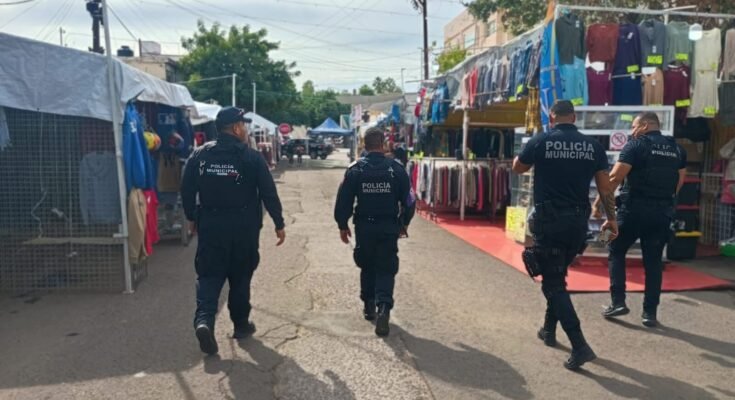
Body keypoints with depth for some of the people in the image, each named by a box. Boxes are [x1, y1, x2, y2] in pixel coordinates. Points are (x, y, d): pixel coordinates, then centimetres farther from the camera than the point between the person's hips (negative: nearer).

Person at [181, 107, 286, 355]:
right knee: (240, 277, 13)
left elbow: (187, 190, 4)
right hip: (244, 228, -1)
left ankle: (204, 320, -15)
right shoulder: (251, 157, -8)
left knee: (209, 275, 6)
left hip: (210, 226, 2)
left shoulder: (200, 155, 1)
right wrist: (279, 224, 1)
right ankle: (241, 324, 24)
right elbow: (269, 193, -7)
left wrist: (192, 218, 18)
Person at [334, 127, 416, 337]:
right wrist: (404, 223, 14)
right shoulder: (396, 168, -3)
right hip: (389, 227, -1)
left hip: (364, 227, 1)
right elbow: (409, 200, 0)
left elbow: (344, 200, -4)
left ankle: (369, 306, 28)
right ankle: (383, 308, -15)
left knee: (367, 267, 18)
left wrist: (342, 225, 7)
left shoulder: (355, 169, -4)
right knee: (386, 269, 2)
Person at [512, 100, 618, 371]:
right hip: (578, 220, 5)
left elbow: (517, 168, 12)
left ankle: (580, 346, -10)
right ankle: (549, 329, 34)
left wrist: (530, 156, 32)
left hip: (549, 219, -4)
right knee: (557, 275, 23)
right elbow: (605, 187, 6)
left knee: (553, 283, -1)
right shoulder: (593, 146, 3)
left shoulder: (540, 142, -6)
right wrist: (611, 218, 17)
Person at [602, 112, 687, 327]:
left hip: (635, 208, -5)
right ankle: (650, 312, 11)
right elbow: (680, 181, 17)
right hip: (663, 212, 5)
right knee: (653, 260, 10)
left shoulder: (636, 145, -6)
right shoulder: (677, 149, 12)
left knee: (616, 251, 11)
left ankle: (618, 302, 5)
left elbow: (615, 177, -14)